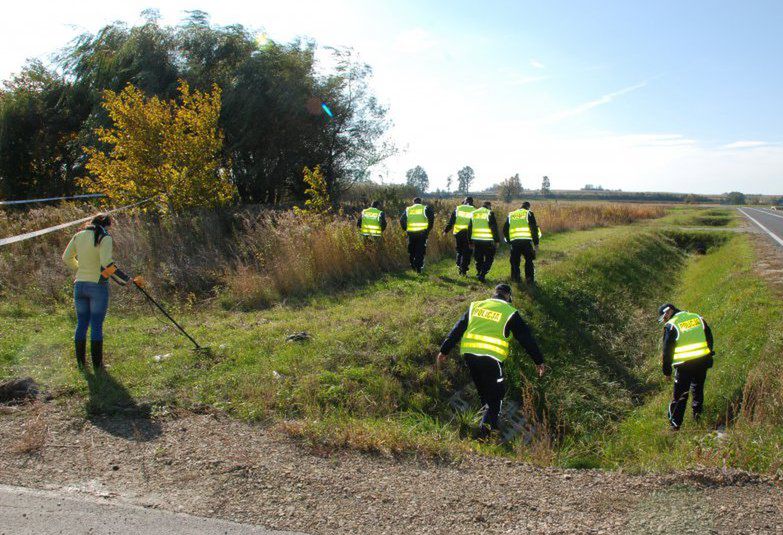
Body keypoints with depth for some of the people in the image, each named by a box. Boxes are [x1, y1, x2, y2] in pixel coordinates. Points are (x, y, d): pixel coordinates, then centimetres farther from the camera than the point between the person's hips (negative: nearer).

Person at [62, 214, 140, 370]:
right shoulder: (105, 238, -10)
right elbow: (107, 264, -22)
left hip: (80, 285, 6)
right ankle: (97, 364, 7)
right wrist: (128, 280, -18)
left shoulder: (78, 236, 8)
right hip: (98, 286, -6)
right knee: (96, 326, 1)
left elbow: (66, 258, 18)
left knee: (82, 324, 14)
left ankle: (81, 361, 21)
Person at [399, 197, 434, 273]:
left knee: (411, 250, 18)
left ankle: (413, 266, 18)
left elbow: (402, 220, 3)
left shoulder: (408, 209, 10)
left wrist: (406, 229, 13)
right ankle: (419, 268, 4)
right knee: (420, 251, 6)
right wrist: (428, 229, 1)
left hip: (411, 233, 2)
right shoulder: (425, 208, 5)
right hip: (422, 232, -2)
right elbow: (431, 218, -8)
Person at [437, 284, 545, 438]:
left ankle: (491, 421, 37)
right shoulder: (510, 313, 2)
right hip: (491, 359, -5)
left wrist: (444, 351, 16)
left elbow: (457, 330, 12)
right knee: (495, 396, 8)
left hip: (469, 354, 5)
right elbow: (526, 338, 6)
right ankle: (485, 428, -3)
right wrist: (538, 361, 14)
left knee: (484, 393, 23)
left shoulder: (475, 306, 13)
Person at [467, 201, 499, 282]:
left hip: (476, 240, 5)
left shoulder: (473, 213, 12)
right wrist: (497, 240, -1)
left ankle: (479, 273, 27)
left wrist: (470, 241, 22)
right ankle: (482, 274, -6)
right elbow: (494, 228, -8)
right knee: (489, 258, 5)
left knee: (478, 258, 19)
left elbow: (469, 229, 16)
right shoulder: (490, 213, -5)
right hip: (487, 241, -5)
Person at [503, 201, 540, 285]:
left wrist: (508, 240, 26)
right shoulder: (529, 214, 5)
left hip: (514, 241, 3)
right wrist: (536, 243, 0)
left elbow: (505, 230, 17)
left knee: (515, 261, 15)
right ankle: (530, 280, 6)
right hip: (526, 241, -3)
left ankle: (516, 278, 19)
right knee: (529, 261, 9)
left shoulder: (510, 215, 17)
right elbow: (534, 229, -1)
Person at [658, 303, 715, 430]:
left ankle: (675, 423, 9)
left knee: (680, 395, 5)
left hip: (684, 365, -4)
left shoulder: (670, 326, -8)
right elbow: (710, 339, 15)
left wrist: (667, 371, 2)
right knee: (698, 390, 23)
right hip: (703, 362, 4)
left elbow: (667, 351, -7)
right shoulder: (698, 318, 9)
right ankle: (697, 414, 22)